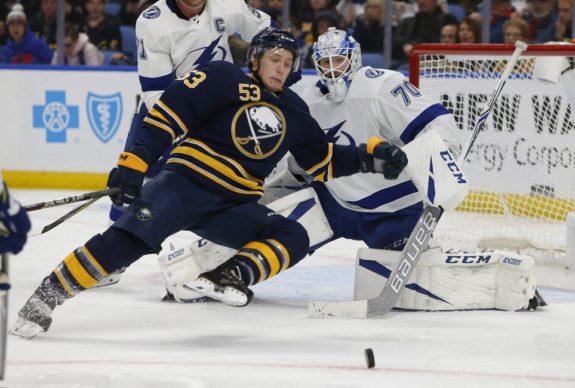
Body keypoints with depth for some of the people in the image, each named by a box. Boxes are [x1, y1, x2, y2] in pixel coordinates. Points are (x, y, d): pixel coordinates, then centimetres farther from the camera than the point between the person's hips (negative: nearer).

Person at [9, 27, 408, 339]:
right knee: (129, 239, -26)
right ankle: (48, 296, -24)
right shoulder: (224, 79, -3)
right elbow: (167, 115, -10)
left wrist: (369, 156, 11)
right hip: (187, 181, -6)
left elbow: (324, 161, 25)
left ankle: (229, 278, -30)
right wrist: (134, 163, -19)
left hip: (234, 205, 6)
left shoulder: (293, 111, 16)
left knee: (294, 239, -15)